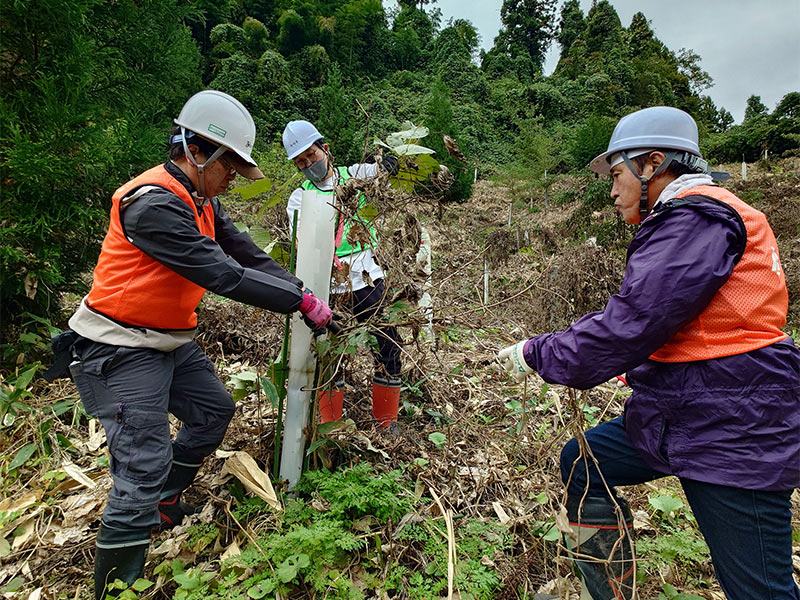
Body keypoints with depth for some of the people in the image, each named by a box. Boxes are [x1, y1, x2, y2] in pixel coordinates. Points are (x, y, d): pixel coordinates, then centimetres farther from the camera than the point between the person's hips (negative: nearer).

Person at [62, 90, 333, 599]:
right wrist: (302, 303, -26)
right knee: (145, 466, -9)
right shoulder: (154, 204, -26)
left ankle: (163, 501, 38)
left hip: (171, 341, 10)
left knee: (215, 409, 18)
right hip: (120, 351, -10)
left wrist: (301, 290, -9)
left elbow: (248, 255, 2)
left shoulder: (200, 201, 6)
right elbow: (224, 275, -31)